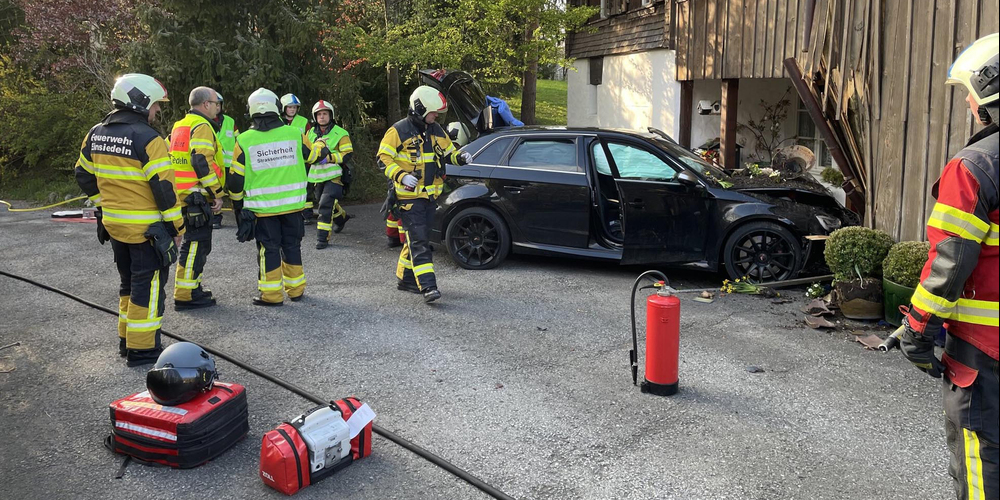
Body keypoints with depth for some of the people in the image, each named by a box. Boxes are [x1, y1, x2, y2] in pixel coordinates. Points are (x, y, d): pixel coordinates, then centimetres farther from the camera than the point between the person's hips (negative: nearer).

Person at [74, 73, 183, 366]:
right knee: (148, 286, 1)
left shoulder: (96, 134, 7)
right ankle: (142, 350, 5)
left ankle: (126, 341, 30)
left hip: (113, 223, 8)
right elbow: (163, 187, -18)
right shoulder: (148, 139, -18)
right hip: (146, 229, -8)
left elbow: (84, 175, 15)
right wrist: (176, 225, -10)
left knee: (129, 282, 21)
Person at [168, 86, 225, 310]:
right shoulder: (202, 126, -12)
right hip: (197, 196, -10)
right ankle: (185, 296, -2)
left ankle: (192, 287, 28)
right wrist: (217, 193, -18)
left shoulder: (180, 126, 19)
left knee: (197, 242, 20)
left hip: (182, 196, 10)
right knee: (196, 244, -5)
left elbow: (171, 156, 22)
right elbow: (202, 161, -23)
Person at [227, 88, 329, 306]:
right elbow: (313, 155, 15)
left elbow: (236, 178, -4)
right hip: (293, 203, 2)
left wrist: (237, 203, 11)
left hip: (262, 206, -2)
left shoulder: (244, 140, -8)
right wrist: (321, 144, 38)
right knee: (292, 245, 15)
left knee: (268, 248, 7)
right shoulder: (294, 134, -4)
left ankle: (272, 294, 8)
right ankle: (296, 289, 25)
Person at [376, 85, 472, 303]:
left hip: (429, 195, 7)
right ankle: (427, 286, -18)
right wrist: (401, 176, -23)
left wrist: (461, 156, 0)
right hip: (408, 196, -7)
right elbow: (383, 158, -10)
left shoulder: (437, 131, 12)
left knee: (418, 238, 14)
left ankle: (406, 279, 27)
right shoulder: (398, 131, -9)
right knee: (418, 241, -13)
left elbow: (448, 152, 23)